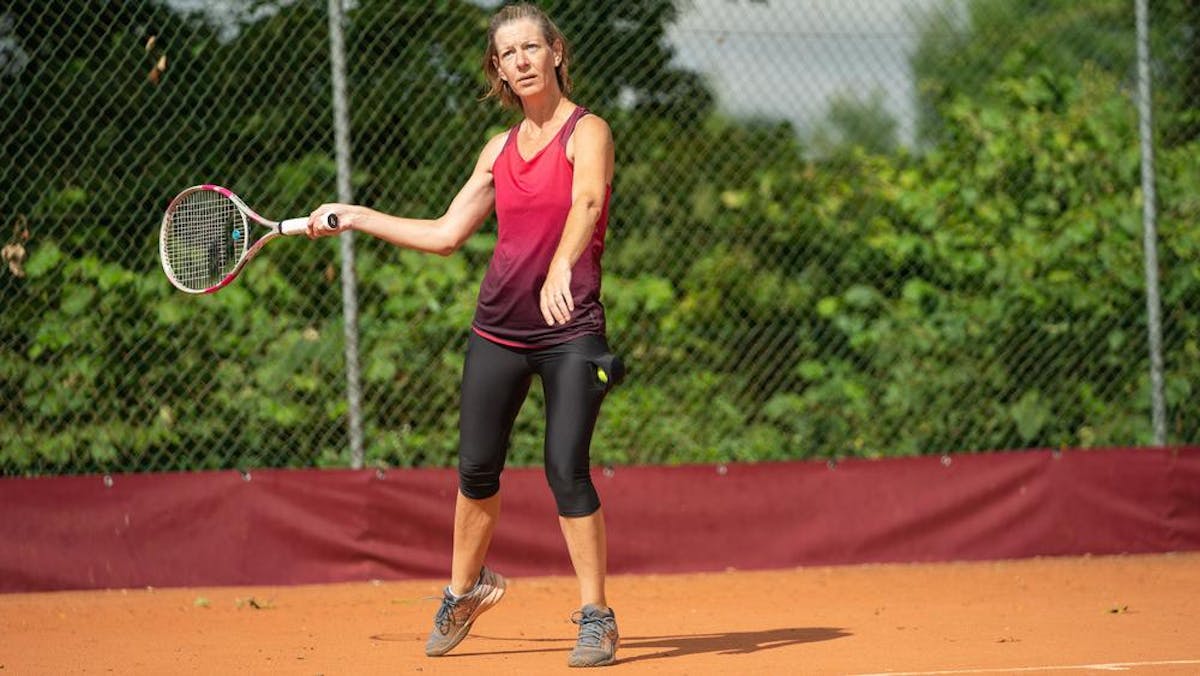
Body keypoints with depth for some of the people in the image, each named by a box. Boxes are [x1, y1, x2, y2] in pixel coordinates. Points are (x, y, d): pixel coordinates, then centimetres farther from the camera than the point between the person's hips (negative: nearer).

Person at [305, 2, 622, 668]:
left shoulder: (587, 132, -6)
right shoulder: (499, 150, 12)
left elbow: (587, 201, -27)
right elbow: (446, 234, 20)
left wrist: (560, 267, -45)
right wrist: (355, 217, 20)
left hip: (570, 328, -5)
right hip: (498, 329, 5)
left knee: (567, 470, -12)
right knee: (477, 468, 7)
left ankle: (596, 617, -1)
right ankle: (464, 590, 30)